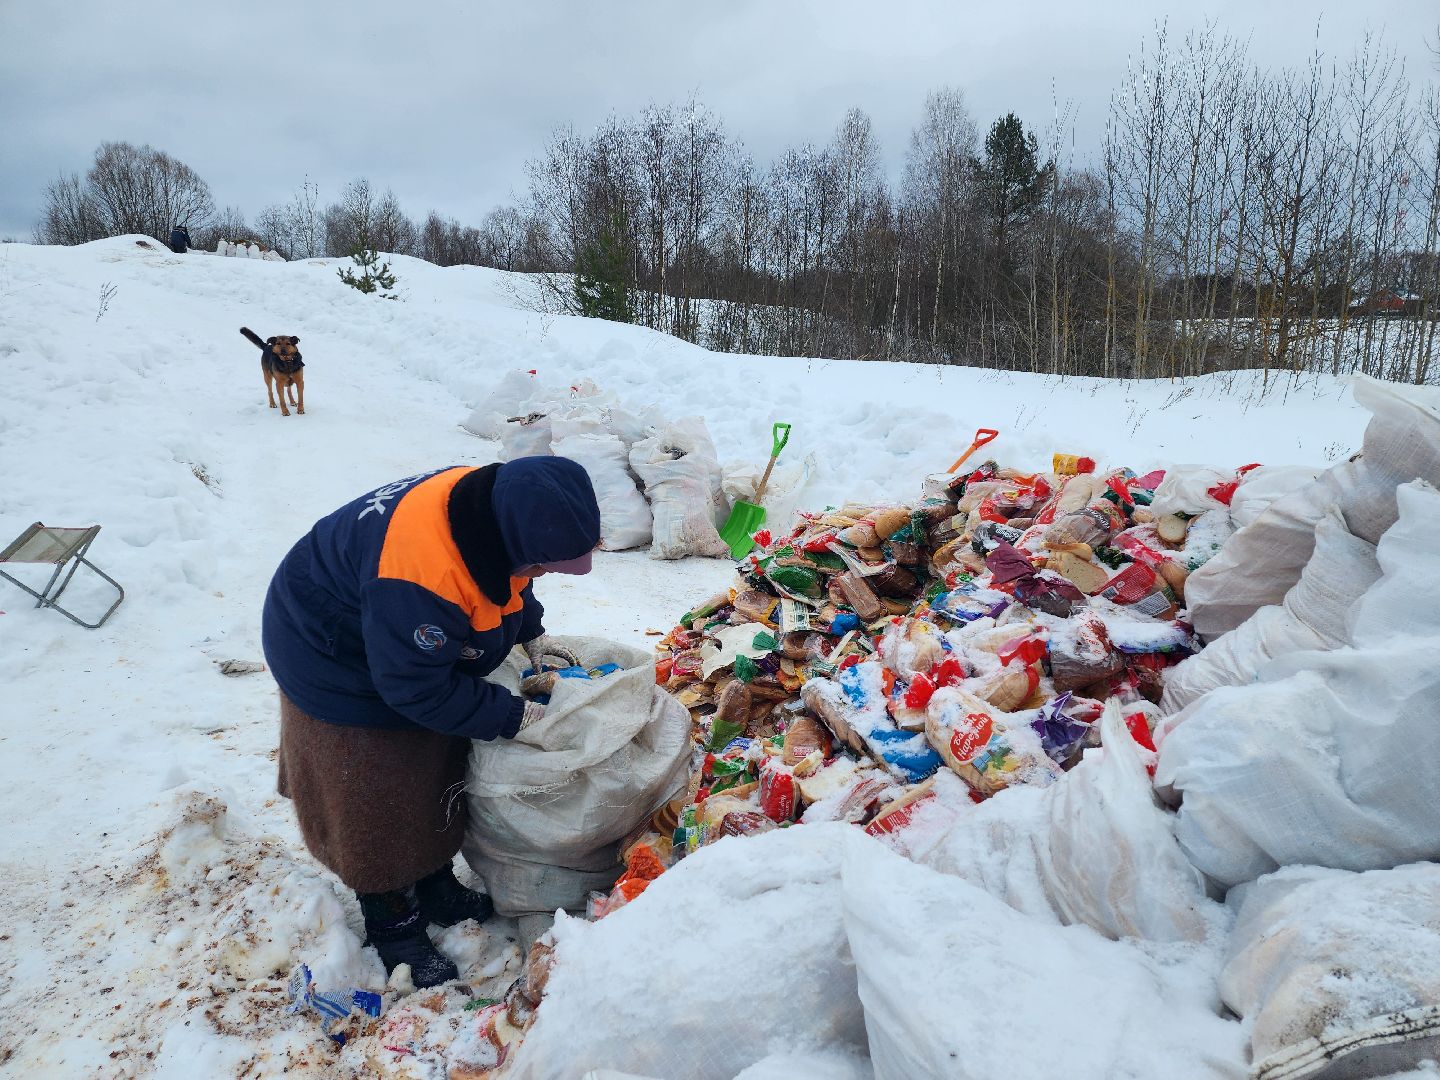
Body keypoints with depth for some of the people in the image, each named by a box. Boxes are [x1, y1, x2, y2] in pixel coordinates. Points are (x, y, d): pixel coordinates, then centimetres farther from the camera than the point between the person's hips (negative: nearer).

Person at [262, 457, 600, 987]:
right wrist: (515, 716, -24)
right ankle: (393, 924, 26)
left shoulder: (497, 501, -19)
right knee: (377, 806, 5)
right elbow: (420, 690, -31)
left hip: (421, 648, 8)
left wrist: (531, 634, -3)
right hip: (339, 667, -8)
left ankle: (437, 891, 38)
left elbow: (506, 575, 5)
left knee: (437, 782, 19)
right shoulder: (420, 579, -44)